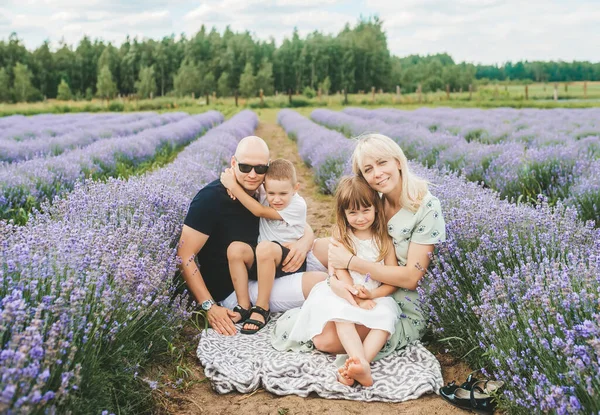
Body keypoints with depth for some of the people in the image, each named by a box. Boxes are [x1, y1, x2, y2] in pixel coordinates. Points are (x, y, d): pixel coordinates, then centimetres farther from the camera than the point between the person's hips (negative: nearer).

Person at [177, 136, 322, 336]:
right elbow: (185, 257, -18)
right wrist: (209, 307, -24)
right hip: (230, 293, -8)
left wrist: (304, 243, -17)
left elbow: (305, 228, 8)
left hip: (261, 280, 8)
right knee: (319, 283, -20)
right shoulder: (211, 198, -17)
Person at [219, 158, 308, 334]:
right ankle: (243, 306, -16)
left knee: (266, 247, -37)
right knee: (235, 248, -23)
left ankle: (261, 308, -24)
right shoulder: (264, 193, 3)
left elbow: (259, 211, -17)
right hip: (264, 260, 6)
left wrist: (234, 186, -18)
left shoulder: (297, 205, -14)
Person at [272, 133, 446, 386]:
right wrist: (334, 279, -26)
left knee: (327, 340, -26)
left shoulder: (426, 208, -19)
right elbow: (341, 247, -4)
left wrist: (351, 262, -25)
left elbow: (410, 278, -22)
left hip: (404, 309, -7)